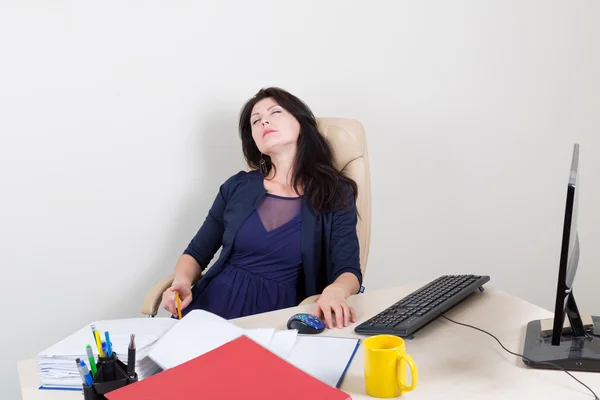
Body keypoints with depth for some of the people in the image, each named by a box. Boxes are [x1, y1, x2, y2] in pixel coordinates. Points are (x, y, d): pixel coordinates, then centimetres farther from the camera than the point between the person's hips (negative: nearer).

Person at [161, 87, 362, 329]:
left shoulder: (336, 194, 5)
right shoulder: (238, 186, 11)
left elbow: (349, 271, -5)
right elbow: (196, 253, 16)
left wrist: (335, 291, -29)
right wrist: (182, 282, -7)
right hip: (212, 305, 3)